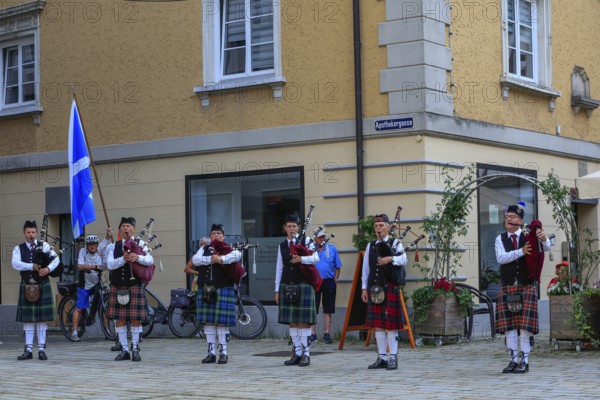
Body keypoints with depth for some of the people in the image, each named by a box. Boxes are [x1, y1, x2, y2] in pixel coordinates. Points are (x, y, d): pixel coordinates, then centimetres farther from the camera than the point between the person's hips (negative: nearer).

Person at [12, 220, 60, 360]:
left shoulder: (44, 246, 4)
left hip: (42, 287, -1)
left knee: (42, 319, 0)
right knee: (27, 319, 3)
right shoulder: (18, 249, 5)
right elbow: (15, 264, -12)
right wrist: (33, 266, -22)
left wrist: (48, 268, -23)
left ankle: (41, 349, 6)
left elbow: (56, 259, -5)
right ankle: (28, 350, 8)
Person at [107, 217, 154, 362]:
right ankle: (124, 349, 11)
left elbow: (150, 260, -8)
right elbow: (110, 264, -3)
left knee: (135, 318, -1)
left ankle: (135, 349, 9)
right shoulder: (114, 246, 10)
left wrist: (138, 257, -26)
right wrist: (123, 259, -20)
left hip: (134, 286, -2)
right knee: (120, 319, 3)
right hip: (117, 287, 2)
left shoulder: (140, 244, 5)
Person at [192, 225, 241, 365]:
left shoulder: (229, 249, 6)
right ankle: (211, 352, 10)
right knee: (209, 322, 4)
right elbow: (195, 259, -2)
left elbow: (237, 256, -15)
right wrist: (211, 259, -14)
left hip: (223, 289, -3)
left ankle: (223, 352, 3)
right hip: (206, 290, 3)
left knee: (222, 322, -4)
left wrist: (221, 259, -26)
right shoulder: (204, 249, 16)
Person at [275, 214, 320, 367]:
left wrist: (301, 259, -27)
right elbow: (279, 268, 13)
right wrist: (277, 290, 9)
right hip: (287, 286, 4)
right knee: (292, 322, 4)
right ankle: (297, 353, 9)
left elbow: (315, 258, -11)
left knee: (304, 321, -5)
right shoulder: (282, 246, 12)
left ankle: (306, 354, -1)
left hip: (303, 285, -4)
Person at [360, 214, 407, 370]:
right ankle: (382, 358, 12)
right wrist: (364, 288, 8)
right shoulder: (371, 246, 15)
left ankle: (393, 358, 2)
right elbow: (366, 269, 14)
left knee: (391, 324, -4)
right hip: (374, 288, 4)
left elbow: (404, 260, -15)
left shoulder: (395, 243, 2)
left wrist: (391, 258, -31)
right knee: (377, 324, 5)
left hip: (390, 288, -4)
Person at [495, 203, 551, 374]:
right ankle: (513, 360, 8)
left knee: (525, 324, -6)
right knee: (508, 325, 1)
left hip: (527, 286, -2)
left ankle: (524, 361, -1)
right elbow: (500, 258, -11)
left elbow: (546, 248, -11)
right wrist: (521, 251, -23)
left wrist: (543, 238, -34)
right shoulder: (500, 239, 4)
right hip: (507, 287, 2)